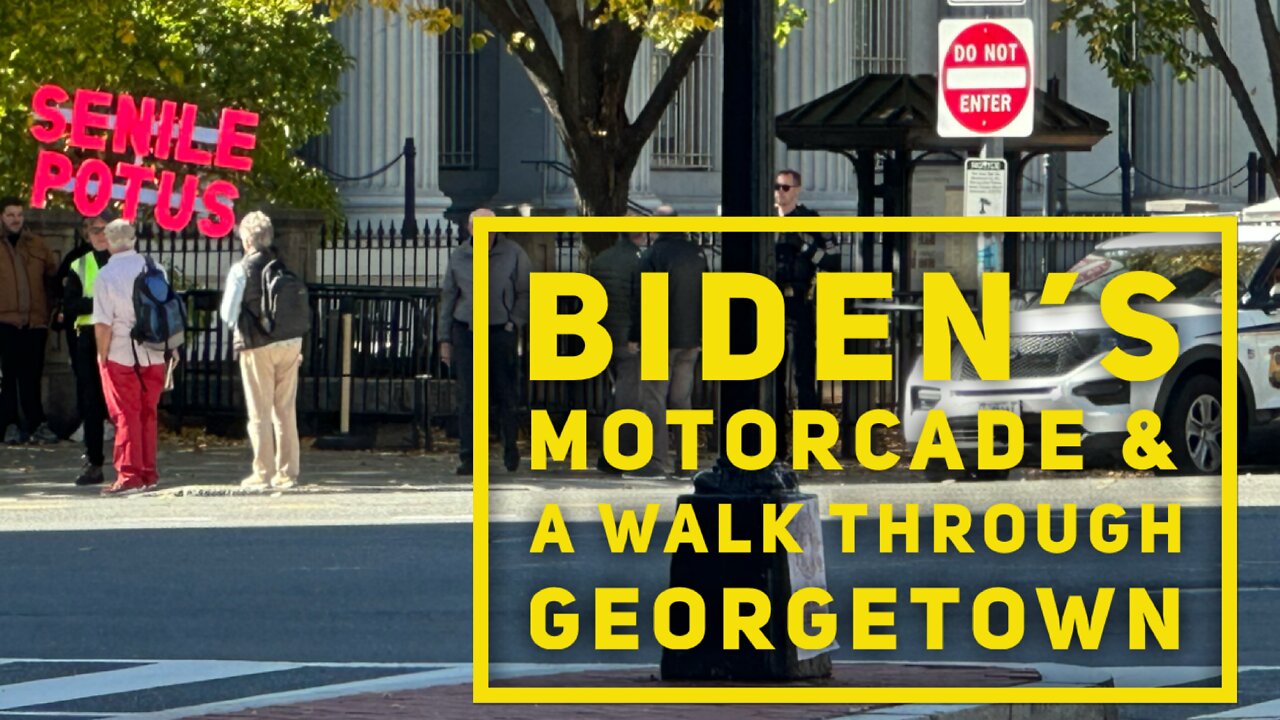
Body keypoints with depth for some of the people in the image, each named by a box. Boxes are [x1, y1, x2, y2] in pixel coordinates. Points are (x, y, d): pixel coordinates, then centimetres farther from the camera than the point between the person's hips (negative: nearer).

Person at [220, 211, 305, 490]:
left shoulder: (241, 270, -10)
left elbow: (228, 313, -9)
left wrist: (239, 327, 13)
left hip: (258, 346, -5)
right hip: (290, 342, 5)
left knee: (260, 413, 2)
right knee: (286, 410, 10)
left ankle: (263, 474, 3)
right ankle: (287, 471, 11)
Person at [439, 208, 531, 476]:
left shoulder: (513, 255, -1)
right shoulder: (459, 258, 5)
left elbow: (525, 293, 5)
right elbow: (448, 297, 12)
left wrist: (515, 324, -6)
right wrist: (445, 339, 10)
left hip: (501, 332, -1)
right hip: (466, 333, 1)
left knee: (505, 394, 6)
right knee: (468, 398, -4)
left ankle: (510, 448, 28)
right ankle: (468, 457, -2)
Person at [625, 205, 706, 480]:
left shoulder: (653, 255, -11)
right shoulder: (697, 254, 9)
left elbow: (641, 299, -11)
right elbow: (705, 297, 15)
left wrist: (635, 336, -4)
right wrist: (700, 337, 20)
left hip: (659, 341, -6)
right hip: (690, 340, 6)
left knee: (653, 399, -4)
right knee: (682, 400, 10)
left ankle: (655, 462, -10)